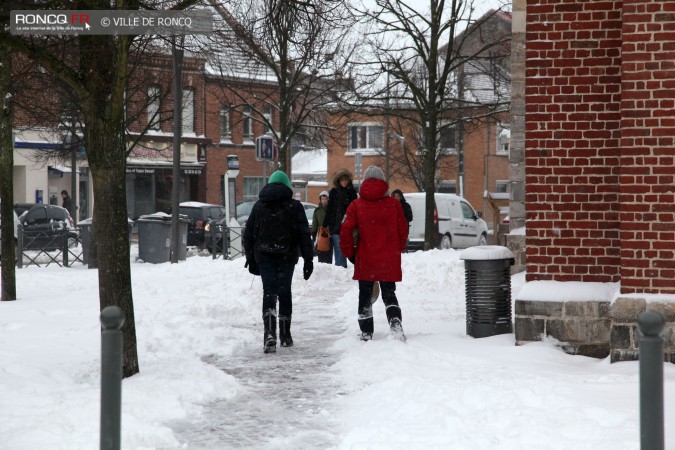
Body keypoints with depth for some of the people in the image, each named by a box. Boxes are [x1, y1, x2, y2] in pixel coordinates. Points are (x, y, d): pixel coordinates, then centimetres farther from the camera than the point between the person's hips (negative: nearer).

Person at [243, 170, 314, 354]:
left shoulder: (259, 206, 6)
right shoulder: (294, 206, -1)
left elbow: (248, 234, 9)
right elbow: (304, 235, -4)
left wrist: (250, 258, 15)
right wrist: (308, 259, -1)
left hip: (264, 256, 1)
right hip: (287, 256, -1)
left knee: (269, 292, -2)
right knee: (284, 292, 12)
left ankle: (269, 334, -21)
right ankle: (285, 335, 18)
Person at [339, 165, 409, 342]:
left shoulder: (356, 205, -4)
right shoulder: (394, 204, -1)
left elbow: (346, 232, -9)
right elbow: (403, 231, 2)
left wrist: (350, 253, 5)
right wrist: (398, 250, 17)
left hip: (365, 261, -1)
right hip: (389, 261, 1)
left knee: (365, 296, 13)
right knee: (389, 294, 10)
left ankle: (366, 332, 17)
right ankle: (395, 322, -15)